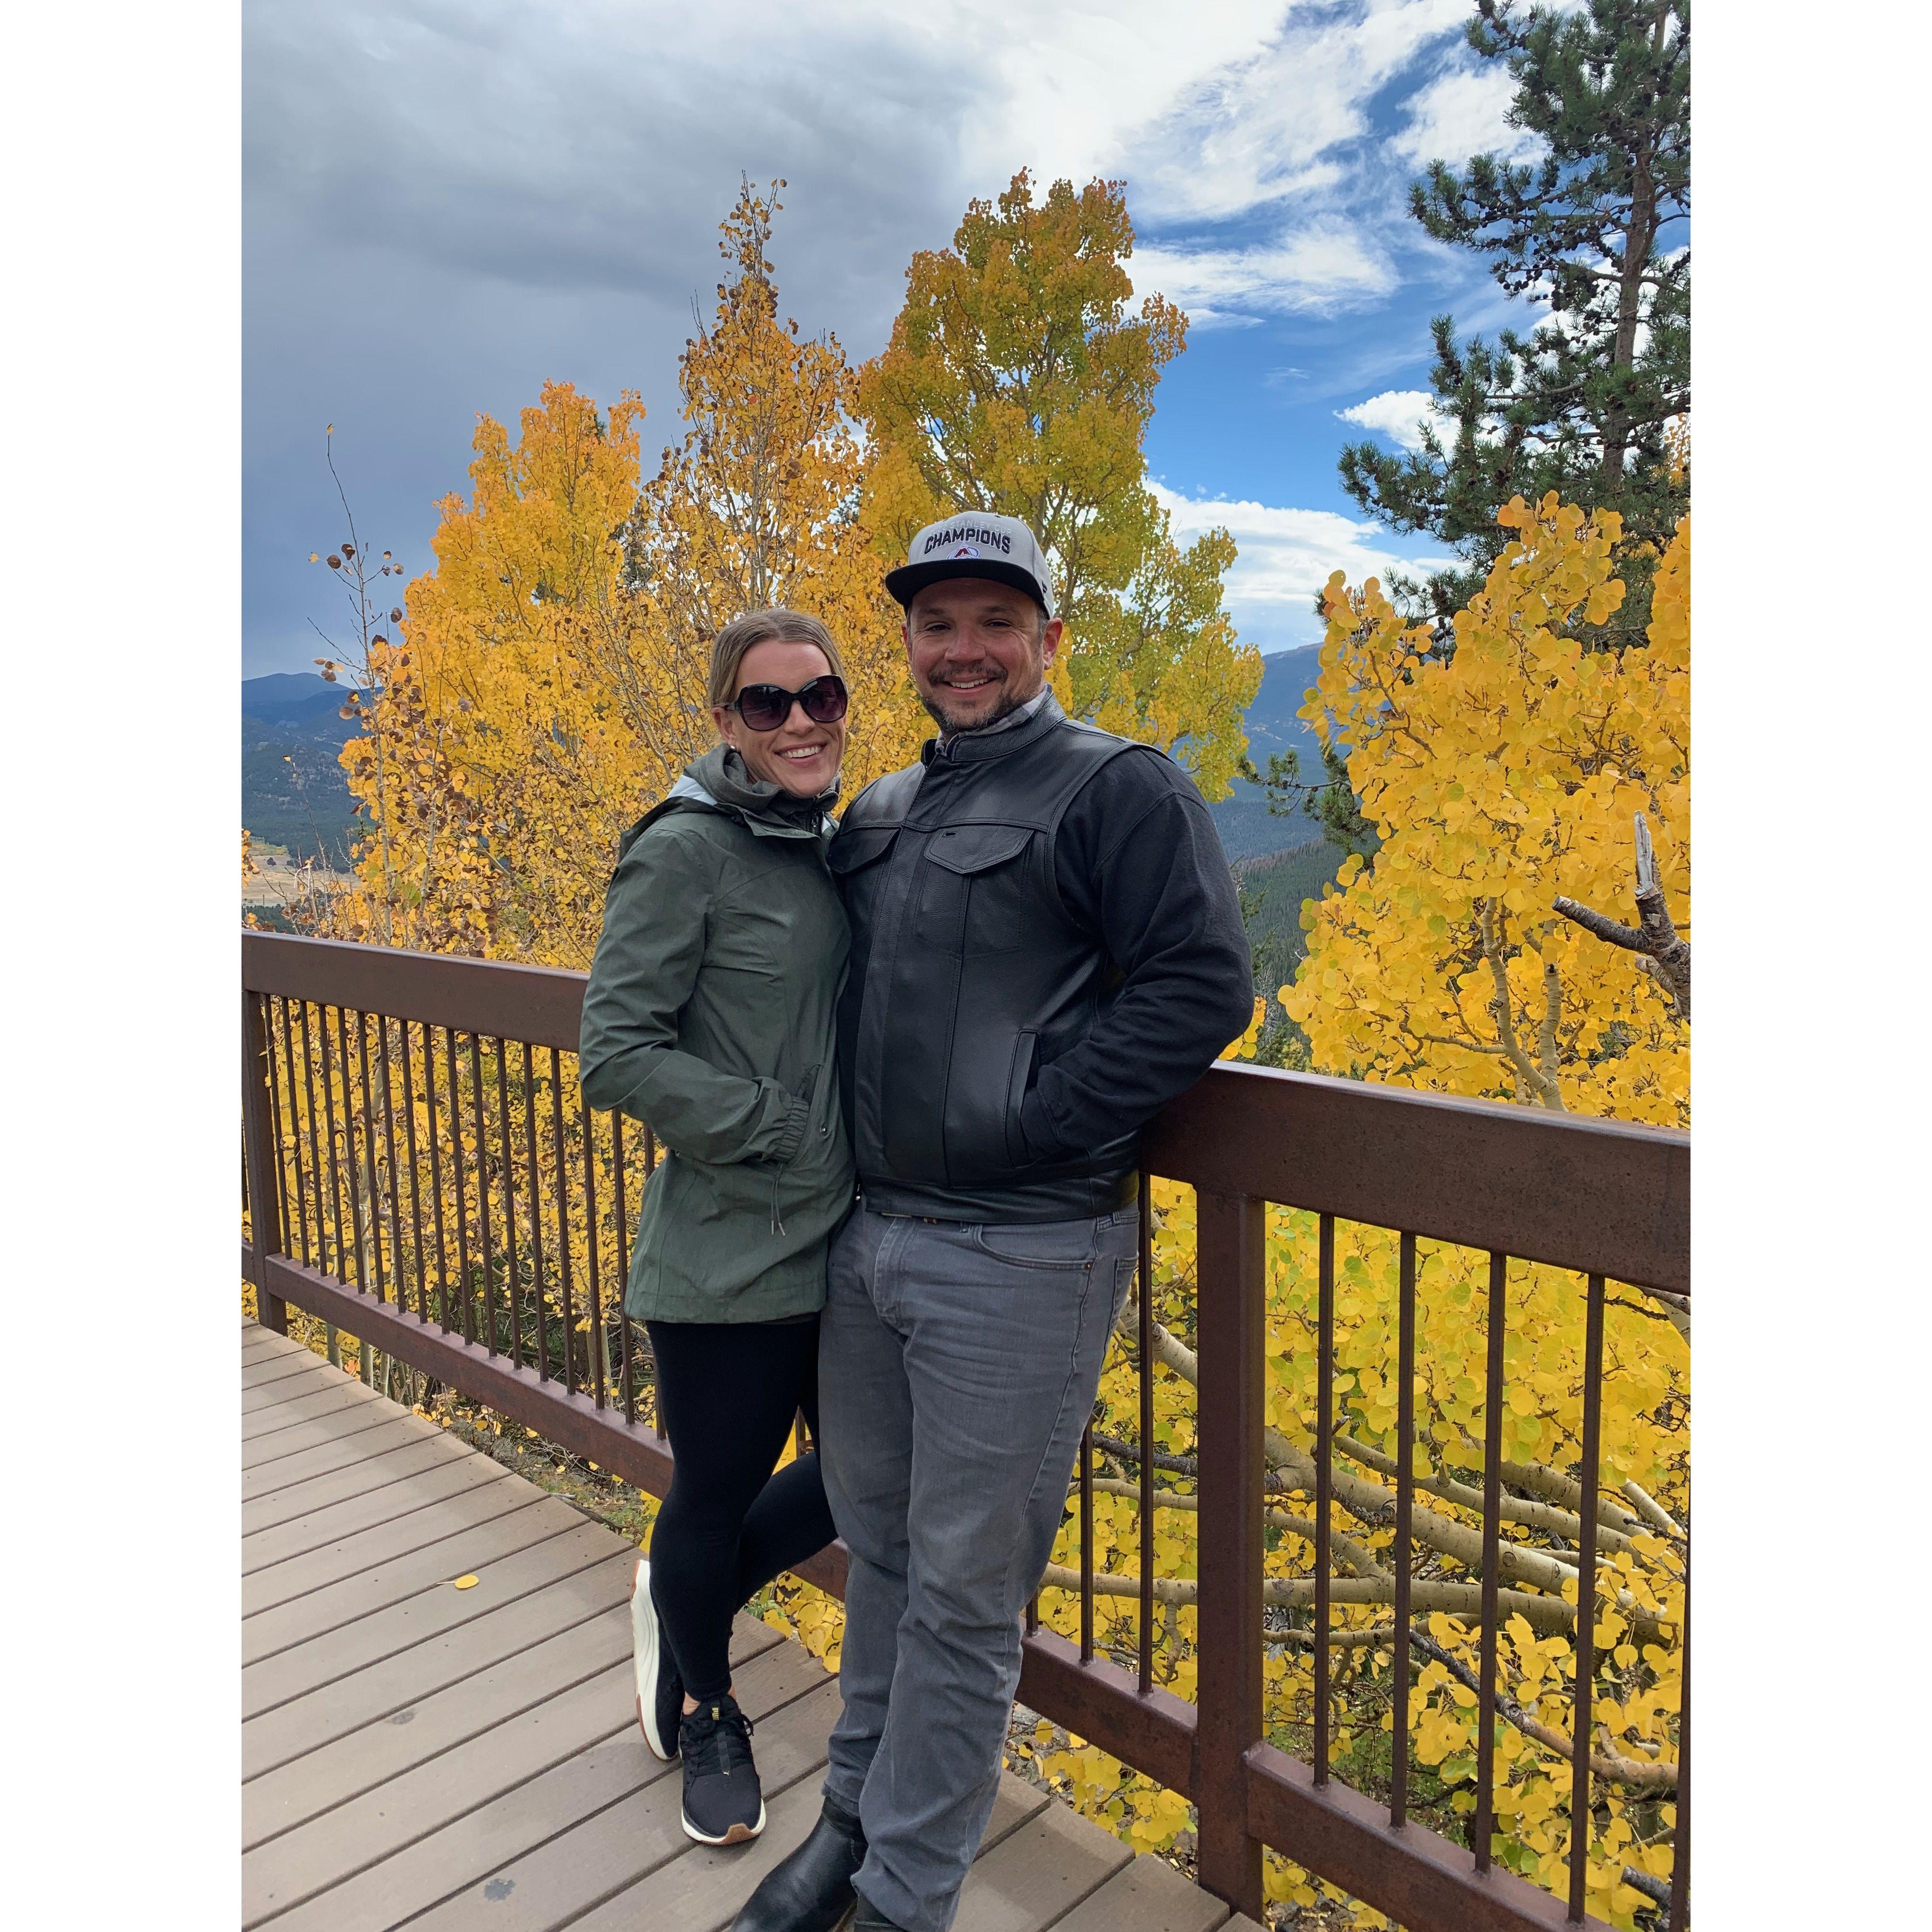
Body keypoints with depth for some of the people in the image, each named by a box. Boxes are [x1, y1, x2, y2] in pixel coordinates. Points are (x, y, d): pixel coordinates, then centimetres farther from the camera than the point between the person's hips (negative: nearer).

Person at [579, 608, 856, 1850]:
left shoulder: (838, 848, 7)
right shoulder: (686, 852, -14)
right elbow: (617, 1055, -17)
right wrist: (785, 1129, -18)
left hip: (843, 1244, 7)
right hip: (729, 1264, -7)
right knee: (716, 1500, 13)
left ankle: (687, 1599, 45)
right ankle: (706, 1707, 44)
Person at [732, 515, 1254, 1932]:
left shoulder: (1122, 789, -8)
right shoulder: (881, 811, 14)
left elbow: (1202, 987, -17)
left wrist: (1032, 1124, -19)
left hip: (1019, 1260, -7)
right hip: (866, 1235, 7)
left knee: (964, 1586, 7)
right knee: (880, 1543, 21)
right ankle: (856, 1817, 41)